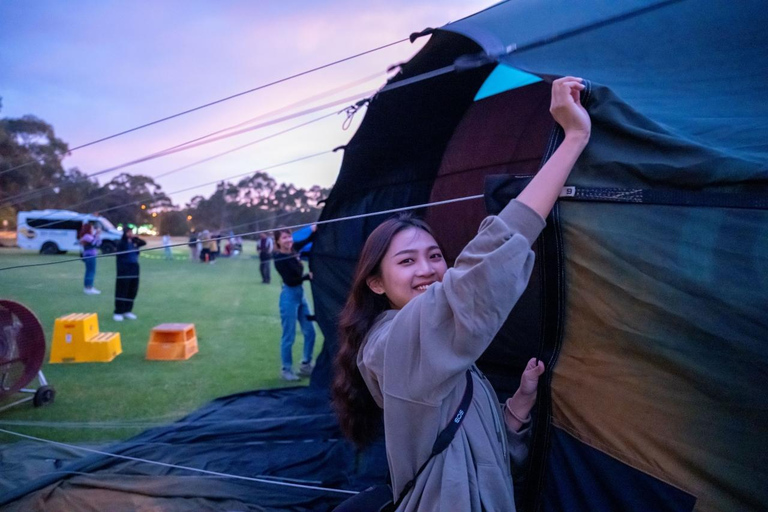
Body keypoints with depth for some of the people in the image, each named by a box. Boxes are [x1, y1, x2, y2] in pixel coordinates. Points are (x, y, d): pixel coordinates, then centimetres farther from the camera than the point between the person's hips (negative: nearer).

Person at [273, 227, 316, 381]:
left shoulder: (293, 249, 2)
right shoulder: (279, 258, -16)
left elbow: (306, 241, 19)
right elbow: (290, 281, -23)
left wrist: (314, 232, 2)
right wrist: (308, 276, -23)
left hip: (301, 294, 8)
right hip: (289, 296, -8)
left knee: (309, 331, 12)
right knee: (289, 336, 1)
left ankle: (306, 365, 25)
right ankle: (286, 369, 14)